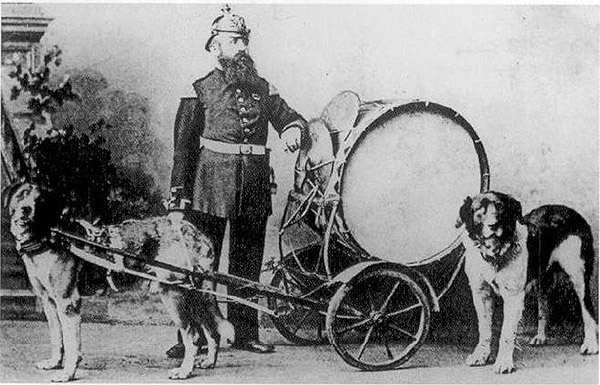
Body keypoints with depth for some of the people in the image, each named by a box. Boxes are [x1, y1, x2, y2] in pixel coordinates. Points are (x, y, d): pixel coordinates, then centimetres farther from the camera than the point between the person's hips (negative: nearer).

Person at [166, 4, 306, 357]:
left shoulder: (262, 89, 14)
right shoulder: (201, 90, 2)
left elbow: (289, 116, 19)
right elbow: (184, 146, 0)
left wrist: (294, 129, -8)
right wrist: (178, 201, -6)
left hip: (255, 189, 4)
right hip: (211, 186, -4)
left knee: (248, 264, 10)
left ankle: (246, 334, 20)